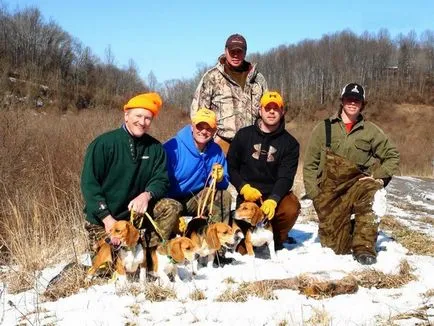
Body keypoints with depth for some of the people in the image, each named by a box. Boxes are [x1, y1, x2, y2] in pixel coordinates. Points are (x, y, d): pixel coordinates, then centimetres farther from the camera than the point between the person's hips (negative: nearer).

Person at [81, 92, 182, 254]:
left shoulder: (155, 148, -1)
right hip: (103, 219, -3)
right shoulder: (103, 143, -12)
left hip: (136, 212, 3)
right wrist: (107, 218, -21)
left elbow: (161, 180, -2)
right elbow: (89, 184, -13)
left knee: (172, 207, -18)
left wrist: (147, 195, -26)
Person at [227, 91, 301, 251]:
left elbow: (285, 177, -8)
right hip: (248, 195, 0)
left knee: (291, 208, -33)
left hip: (276, 194, 0)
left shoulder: (290, 143, 1)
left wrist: (273, 200, -26)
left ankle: (277, 239, -1)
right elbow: (231, 167, 6)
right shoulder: (244, 135, 4)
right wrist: (244, 188, -12)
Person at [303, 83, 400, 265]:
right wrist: (314, 194, -7)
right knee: (337, 247, -5)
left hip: (356, 184, 0)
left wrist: (380, 177, -5)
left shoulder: (371, 131, 3)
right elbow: (310, 164, 2)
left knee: (370, 190, -37)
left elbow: (392, 156, 10)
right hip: (329, 189, 0)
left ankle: (364, 247, -24)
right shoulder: (323, 129, 3)